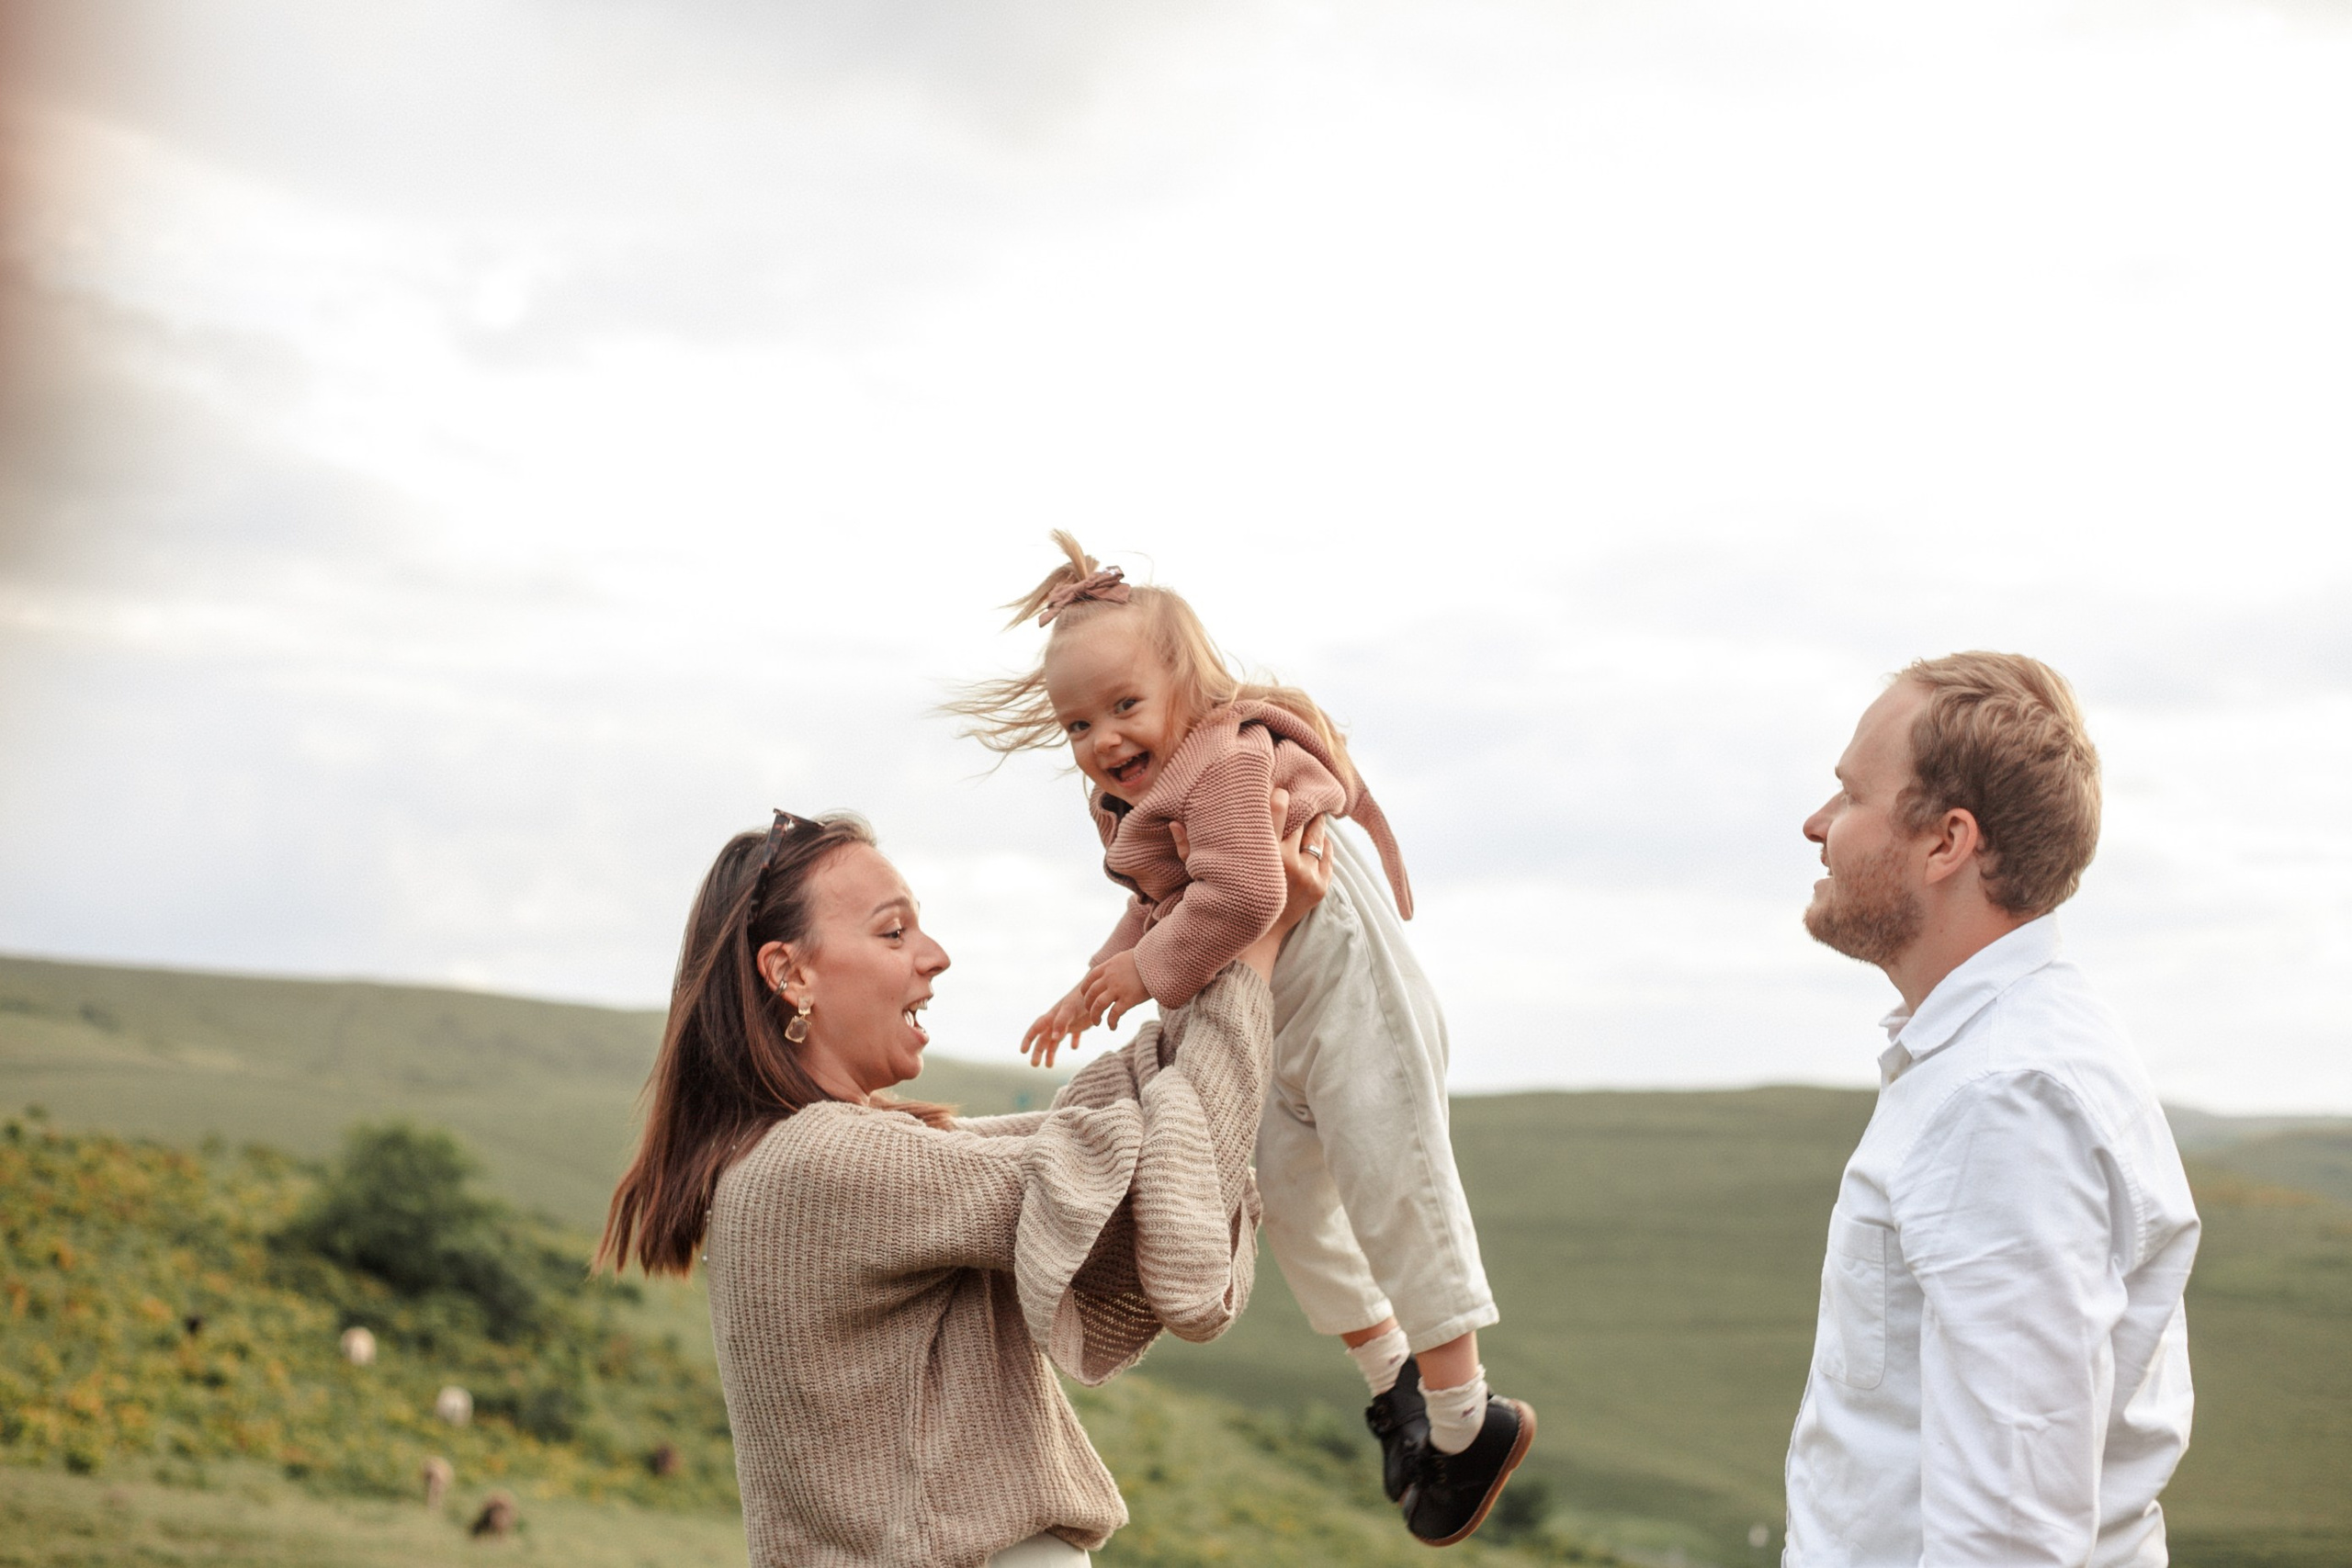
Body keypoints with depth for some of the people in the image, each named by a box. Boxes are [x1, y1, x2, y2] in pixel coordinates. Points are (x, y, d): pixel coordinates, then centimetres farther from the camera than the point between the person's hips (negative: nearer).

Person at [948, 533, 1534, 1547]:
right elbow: (1159, 908, 19)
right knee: (1290, 1205, 17)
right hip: (1272, 1030, 11)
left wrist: (1152, 972, -30)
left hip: (1346, 1004, -11)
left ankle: (1466, 1420, 5)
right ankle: (1390, 1375, 34)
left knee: (1392, 1196, -6)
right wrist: (1096, 986, 10)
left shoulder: (1225, 760, -26)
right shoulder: (1134, 798, 7)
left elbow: (1240, 890, -39)